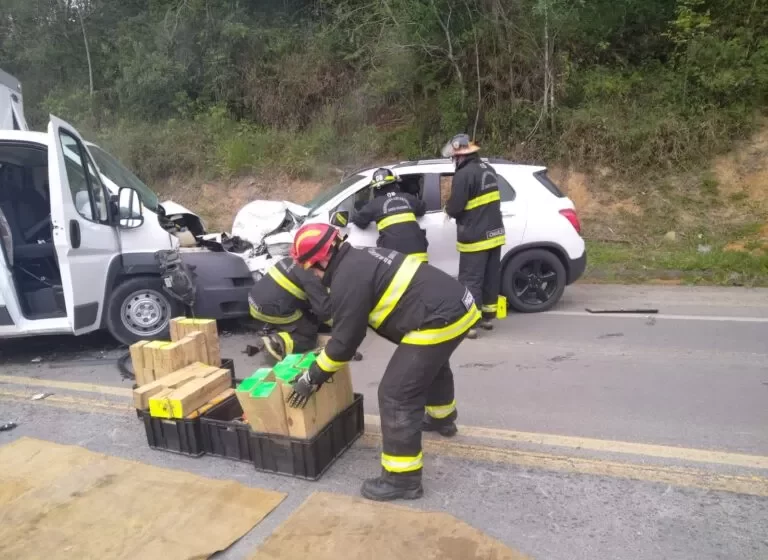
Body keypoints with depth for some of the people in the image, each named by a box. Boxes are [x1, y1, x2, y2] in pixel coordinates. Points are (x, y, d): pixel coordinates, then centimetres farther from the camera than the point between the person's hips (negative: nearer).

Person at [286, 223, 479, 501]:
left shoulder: (347, 280, -13)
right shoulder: (361, 258, 17)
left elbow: (345, 340, -8)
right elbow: (350, 323, 28)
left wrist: (312, 378, 4)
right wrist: (326, 352, 34)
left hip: (439, 322, -11)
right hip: (458, 305, 11)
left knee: (396, 396, -4)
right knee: (433, 366, 36)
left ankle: (402, 479, 7)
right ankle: (442, 419, 60)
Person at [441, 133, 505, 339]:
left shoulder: (464, 174, -19)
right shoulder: (488, 169, 10)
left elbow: (454, 208, -18)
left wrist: (449, 207, 3)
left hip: (475, 238, -9)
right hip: (494, 233, 9)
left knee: (470, 281, -3)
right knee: (491, 277, 16)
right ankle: (488, 316, 28)